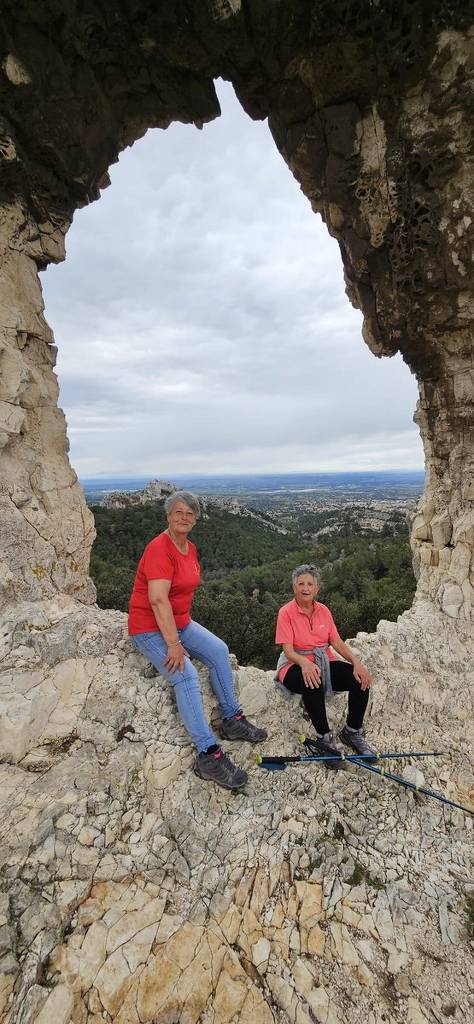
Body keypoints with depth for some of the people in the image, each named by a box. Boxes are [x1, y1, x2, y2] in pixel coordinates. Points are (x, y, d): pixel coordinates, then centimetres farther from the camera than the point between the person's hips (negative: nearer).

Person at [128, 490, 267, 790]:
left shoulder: (190, 548, 6)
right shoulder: (159, 548, -22)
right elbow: (158, 600, -29)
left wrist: (183, 629, 8)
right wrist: (173, 645, -29)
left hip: (180, 622, 9)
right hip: (150, 628, -8)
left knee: (220, 651, -2)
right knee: (187, 676, -23)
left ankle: (232, 720, 12)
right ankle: (208, 755, -15)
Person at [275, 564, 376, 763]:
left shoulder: (323, 610, 6)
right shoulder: (286, 612, -9)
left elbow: (337, 642, 2)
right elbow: (288, 649, -15)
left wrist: (356, 662, -15)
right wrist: (305, 663, -36)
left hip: (324, 662, 5)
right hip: (296, 664, -5)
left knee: (361, 679, -17)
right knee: (313, 684, -38)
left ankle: (352, 732, 2)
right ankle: (324, 737, -18)